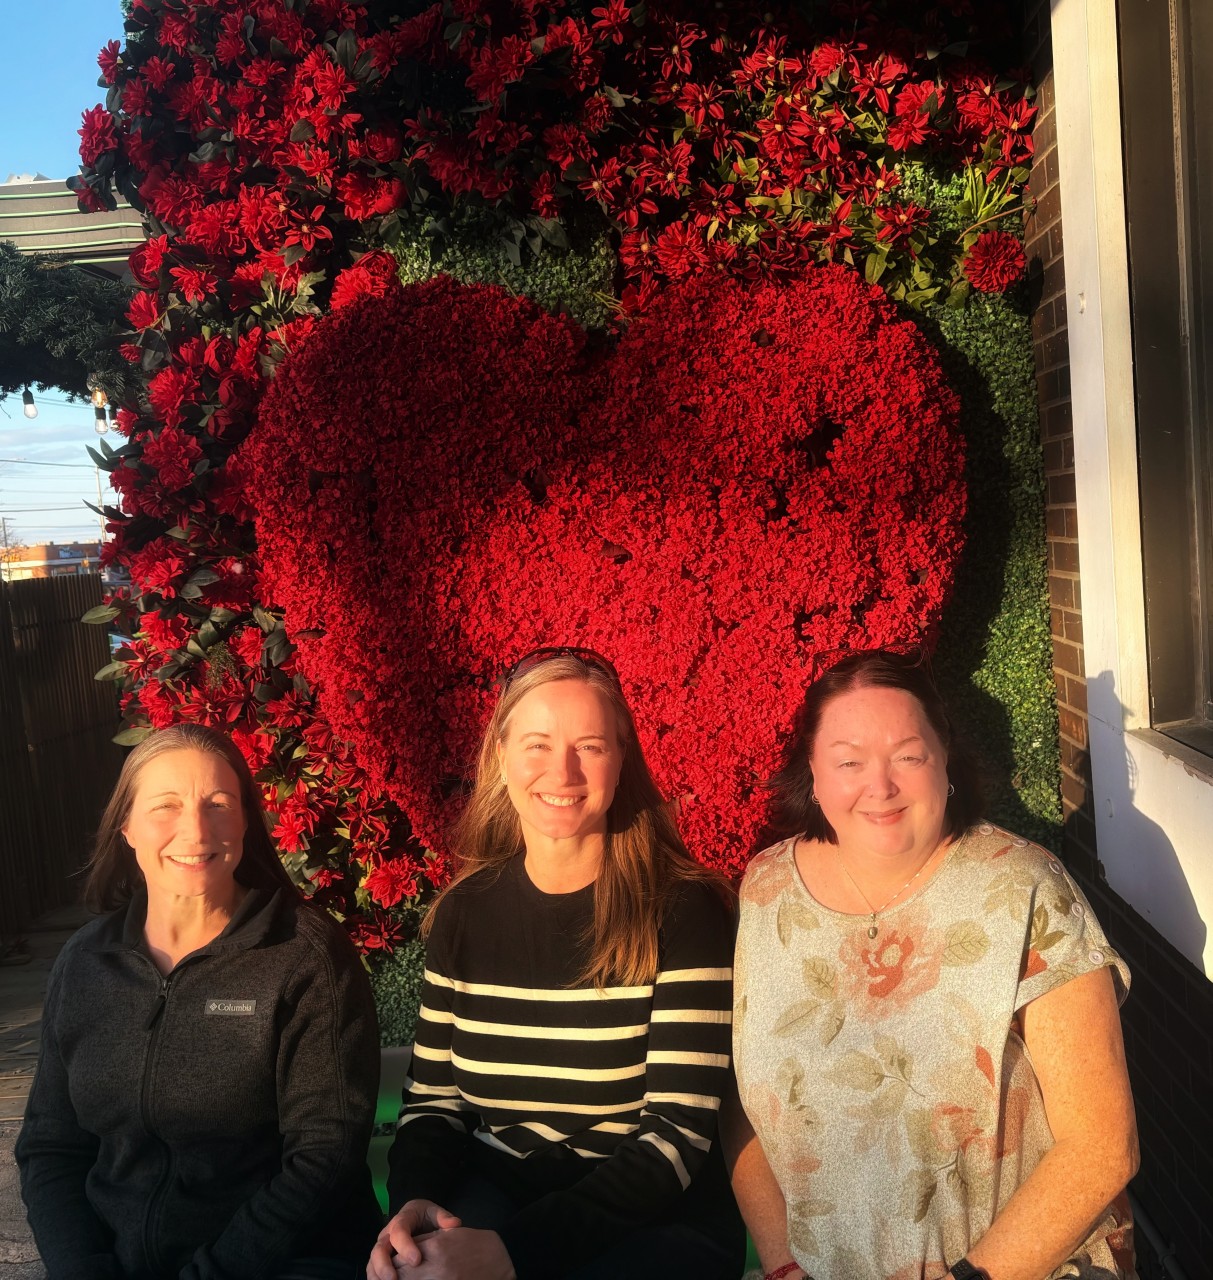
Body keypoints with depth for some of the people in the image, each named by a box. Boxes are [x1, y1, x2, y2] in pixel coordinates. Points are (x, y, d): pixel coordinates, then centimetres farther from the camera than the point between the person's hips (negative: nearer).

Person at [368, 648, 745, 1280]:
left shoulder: (682, 910, -11)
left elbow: (678, 1131, -15)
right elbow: (432, 1096, 8)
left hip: (652, 1223, -1)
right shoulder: (463, 910, 2)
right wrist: (414, 1202, -14)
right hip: (491, 1193, 2)